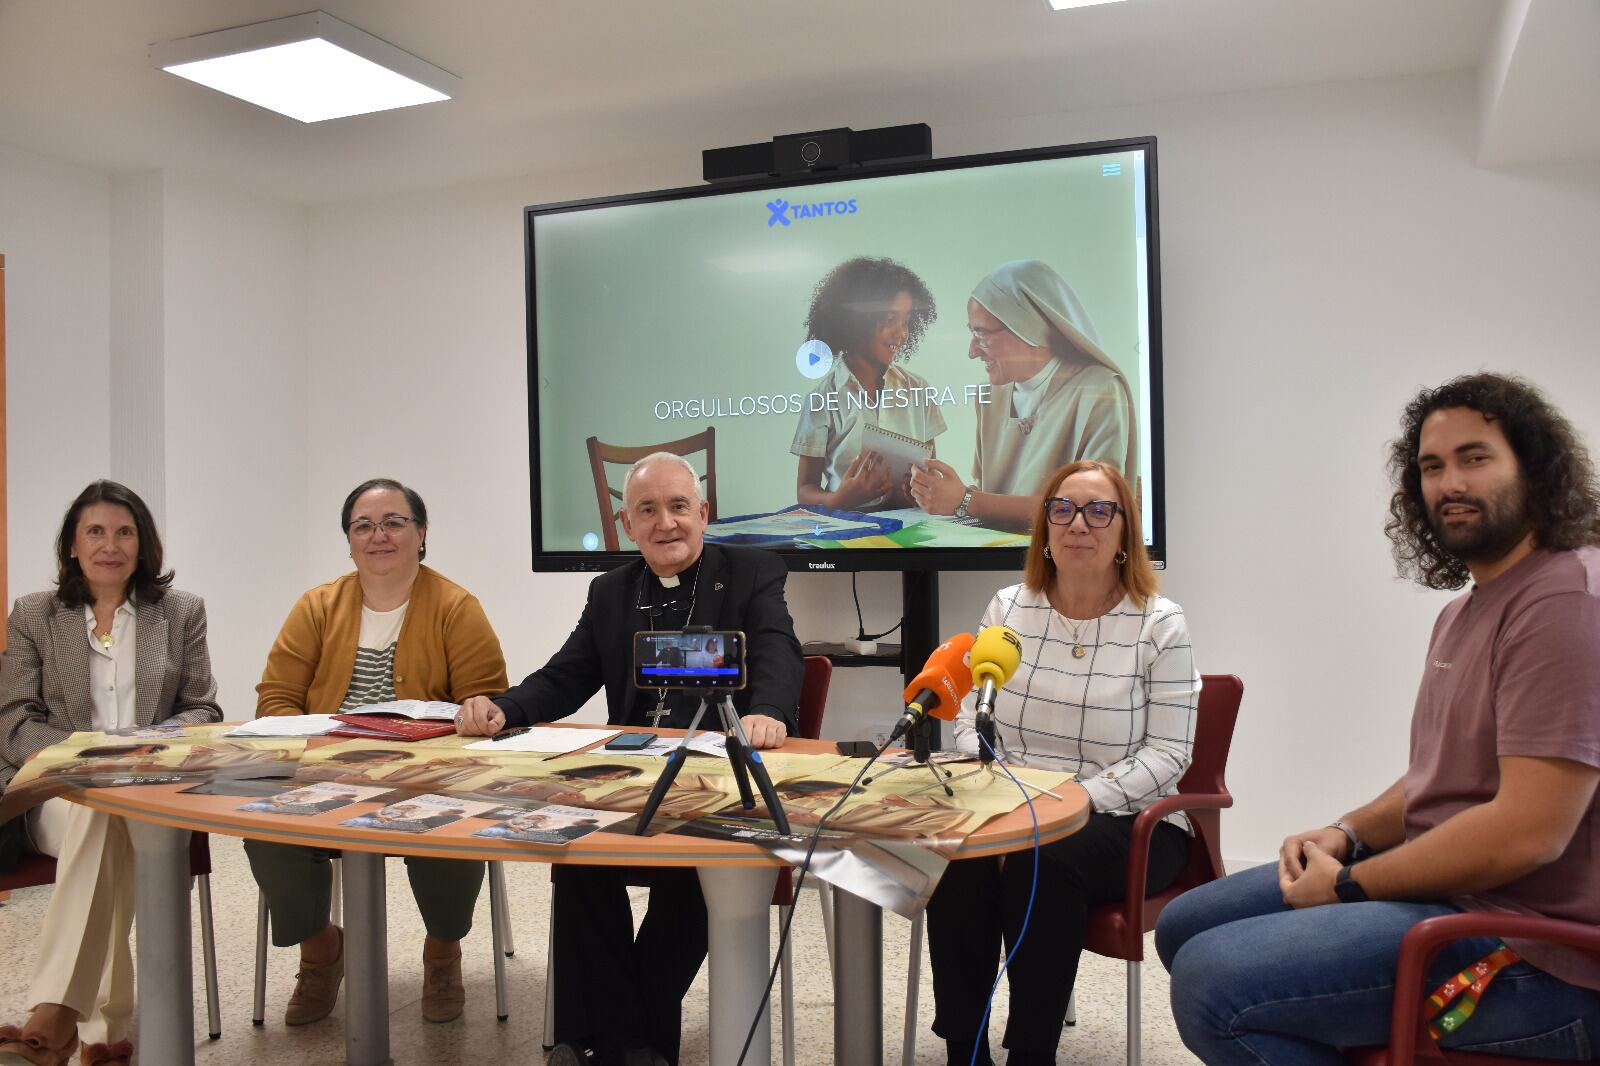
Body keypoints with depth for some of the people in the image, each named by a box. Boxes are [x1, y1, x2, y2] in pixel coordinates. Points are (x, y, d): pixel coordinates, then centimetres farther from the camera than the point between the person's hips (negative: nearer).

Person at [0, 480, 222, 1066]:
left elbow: (203, 711, 12)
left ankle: (54, 1016, -41)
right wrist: (86, 753, -14)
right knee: (101, 810, -37)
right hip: (58, 793, 0)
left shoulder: (181, 612, 14)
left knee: (105, 819, -37)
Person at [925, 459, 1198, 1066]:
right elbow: (970, 720, 8)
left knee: (1044, 861, -33)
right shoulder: (1007, 609, 8)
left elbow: (1167, 753, -8)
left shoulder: (1159, 623, -3)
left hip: (1128, 823, -2)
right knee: (957, 857, -29)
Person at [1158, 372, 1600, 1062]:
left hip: (1531, 948, -10)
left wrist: (1348, 886, -14)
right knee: (1183, 927, 13)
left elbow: (1527, 830, -24)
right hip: (1443, 883, 10)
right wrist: (1347, 835, 3)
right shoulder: (1462, 612, 17)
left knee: (1210, 981, -25)